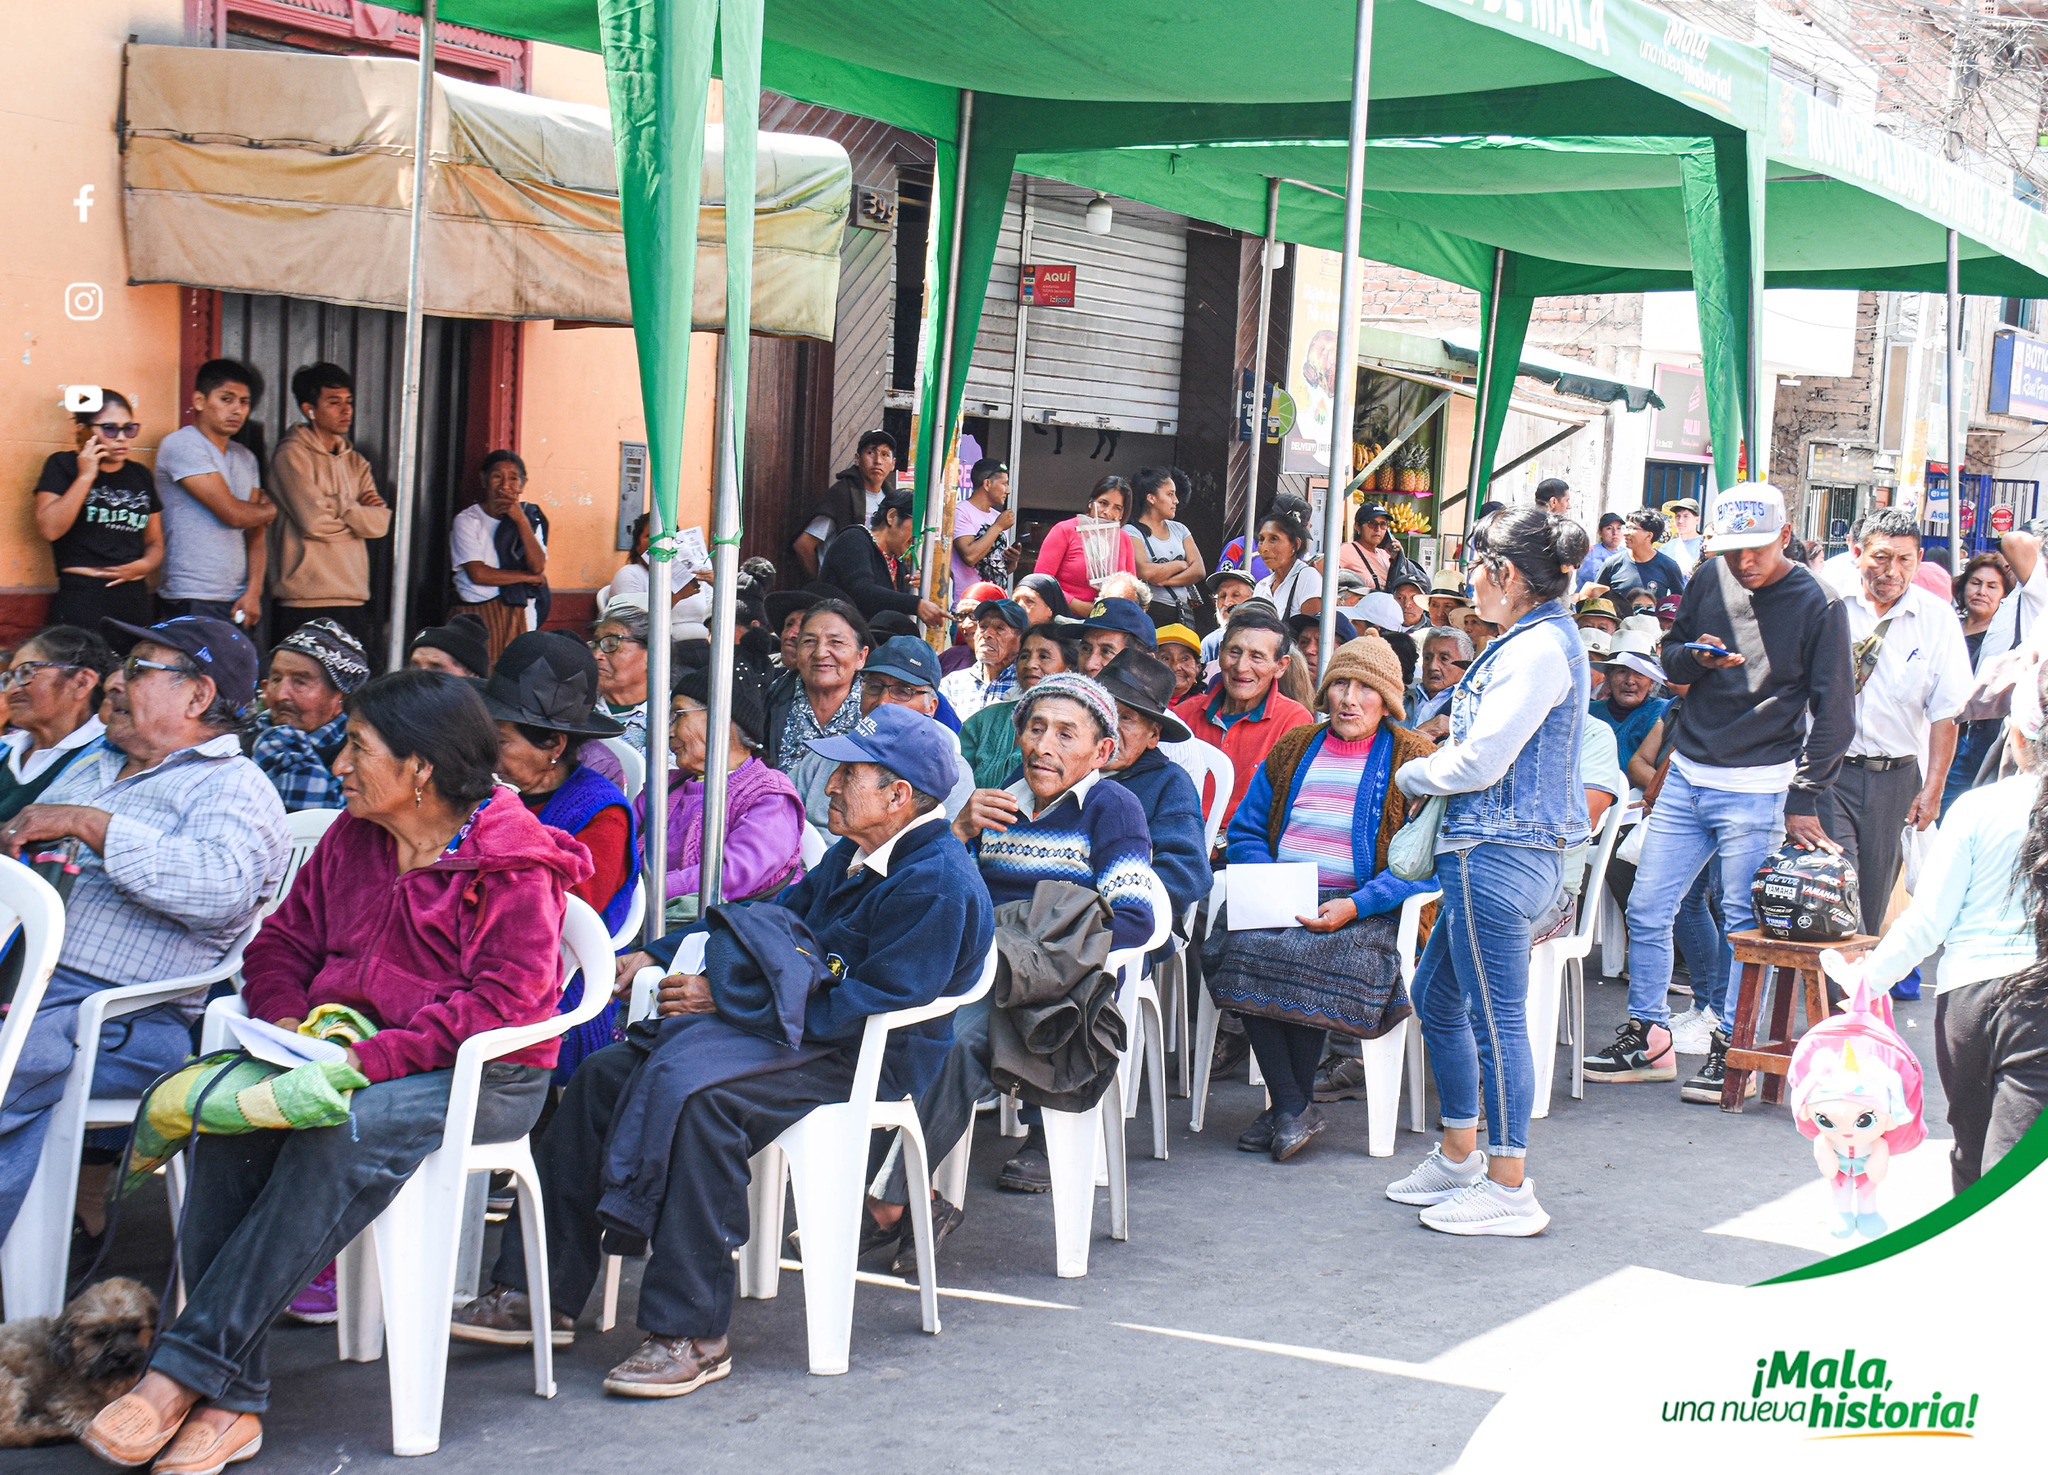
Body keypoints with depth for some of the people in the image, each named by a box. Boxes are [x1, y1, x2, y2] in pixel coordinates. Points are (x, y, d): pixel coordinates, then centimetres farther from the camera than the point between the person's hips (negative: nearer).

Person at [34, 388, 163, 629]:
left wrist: (144, 565, -1)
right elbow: (49, 528, -11)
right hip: (81, 600, -4)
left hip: (135, 599, 4)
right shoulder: (62, 466, 3)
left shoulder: (142, 475, 16)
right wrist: (86, 476, -9)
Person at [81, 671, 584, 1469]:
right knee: (230, 1118, -26)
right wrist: (287, 1023, -4)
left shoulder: (512, 867, -9)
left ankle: (187, 1370, -34)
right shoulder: (350, 841, 15)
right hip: (349, 1058, 6)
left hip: (483, 1075, -6)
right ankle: (232, 1401, -29)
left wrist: (370, 1058, -24)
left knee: (341, 1132, -37)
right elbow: (282, 943, 20)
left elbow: (504, 1001, -17)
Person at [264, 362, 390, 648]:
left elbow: (381, 522, 5)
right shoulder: (292, 453, -3)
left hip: (354, 597, 7)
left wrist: (338, 506, -8)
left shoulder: (355, 461, 18)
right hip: (308, 601, -7)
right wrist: (358, 513, 3)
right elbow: (314, 522, -14)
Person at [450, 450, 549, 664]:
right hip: (478, 612, -2)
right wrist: (529, 577, -3)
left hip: (517, 614, 3)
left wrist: (521, 520, -12)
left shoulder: (529, 518, 10)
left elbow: (538, 567, -4)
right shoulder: (467, 520, -2)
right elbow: (478, 574, -11)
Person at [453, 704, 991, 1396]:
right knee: (604, 1073, -3)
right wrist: (655, 958, 11)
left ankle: (690, 1335, -28)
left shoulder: (937, 884, -15)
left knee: (699, 1094, -34)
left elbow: (878, 1004, -24)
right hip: (789, 1030, 10)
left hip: (867, 1057, -10)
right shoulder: (851, 857, 18)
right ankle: (538, 1294, -2)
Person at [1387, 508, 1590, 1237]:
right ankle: (1459, 1157, 29)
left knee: (1496, 1015, -5)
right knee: (1435, 995, 18)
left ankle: (1509, 1190, 3)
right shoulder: (1537, 640, 16)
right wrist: (1435, 758, 8)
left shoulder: (1538, 649, -17)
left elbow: (1480, 761, -19)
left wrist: (1410, 775, -2)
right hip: (1494, 851, 11)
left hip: (1500, 853, -11)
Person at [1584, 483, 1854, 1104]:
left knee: (1745, 923, -2)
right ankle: (1648, 1039, 17)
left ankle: (1731, 1051, 9)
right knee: (1647, 910, 5)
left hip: (1758, 790, -5)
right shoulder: (1710, 579, 5)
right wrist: (1696, 658, -10)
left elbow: (1835, 715, -6)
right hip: (1687, 775, 5)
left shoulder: (1818, 605, -8)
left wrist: (1804, 800, -8)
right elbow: (1671, 660, 15)